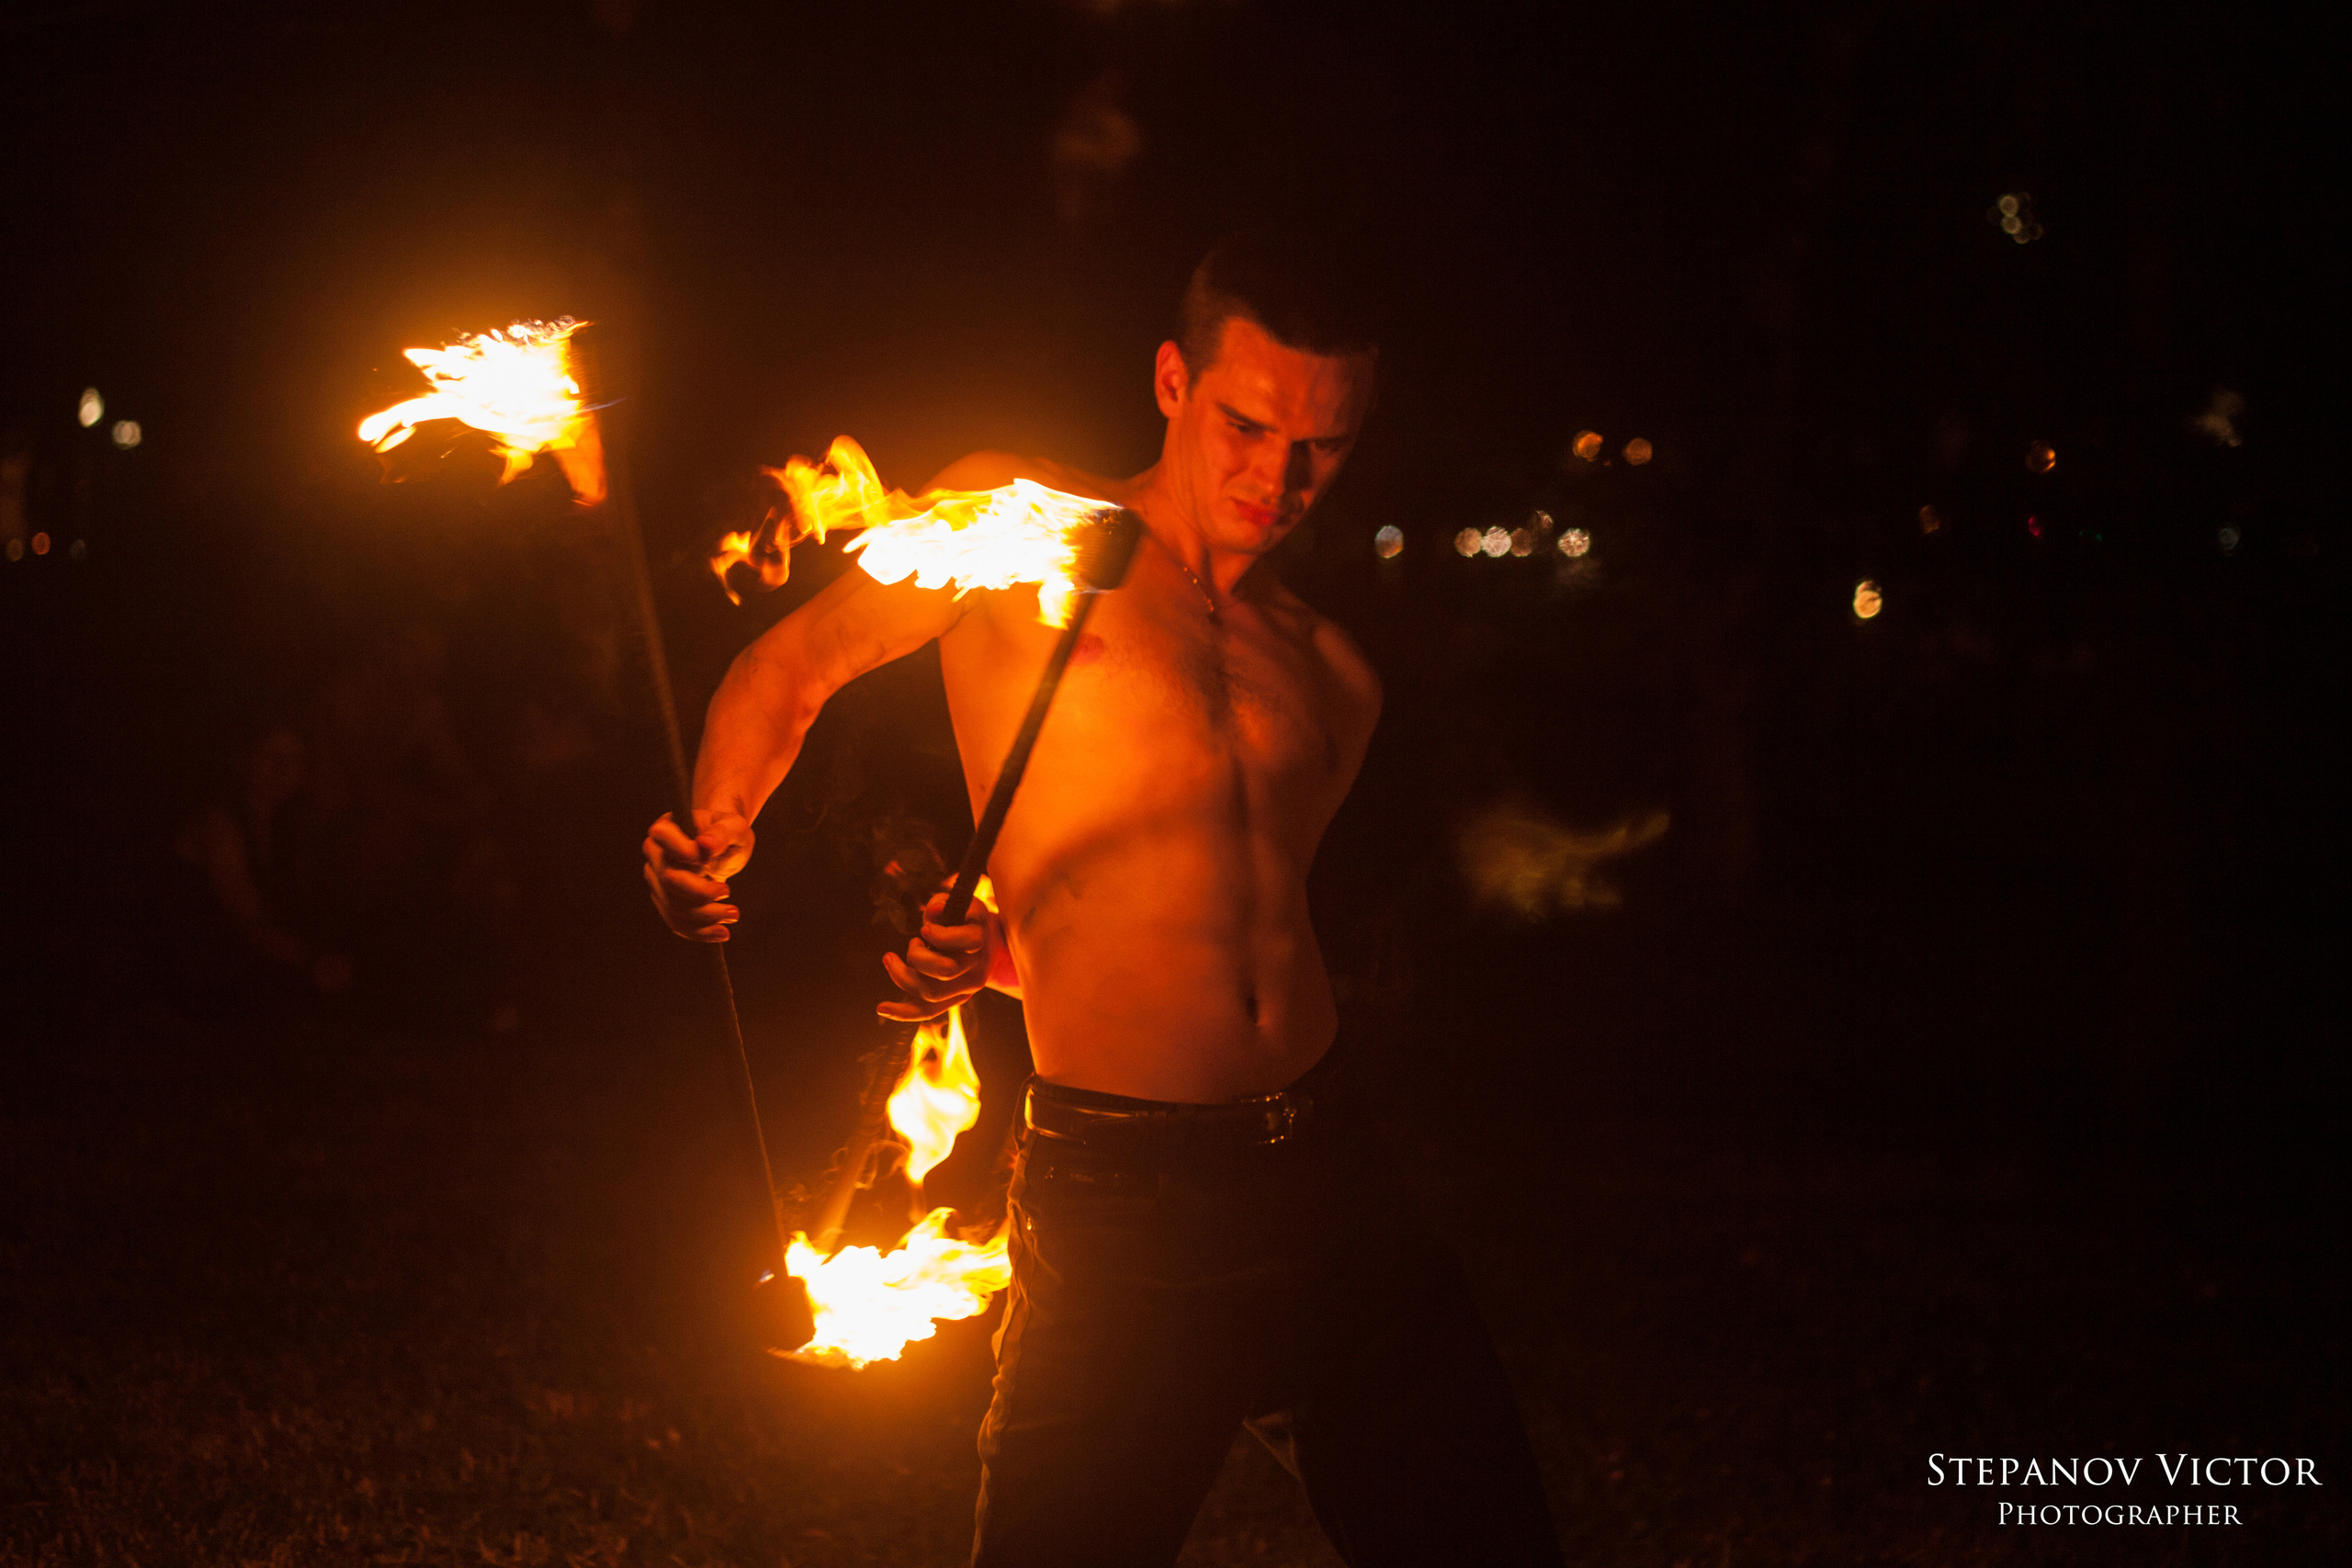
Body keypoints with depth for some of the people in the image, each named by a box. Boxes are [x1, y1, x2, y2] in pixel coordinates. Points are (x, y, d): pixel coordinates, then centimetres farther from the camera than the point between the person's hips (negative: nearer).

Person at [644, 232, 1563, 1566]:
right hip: (1119, 1204, -4)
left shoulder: (1331, 678, 15)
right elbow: (792, 666, 11)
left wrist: (998, 959, -2)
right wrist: (724, 831, -10)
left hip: (1334, 1178, 5)